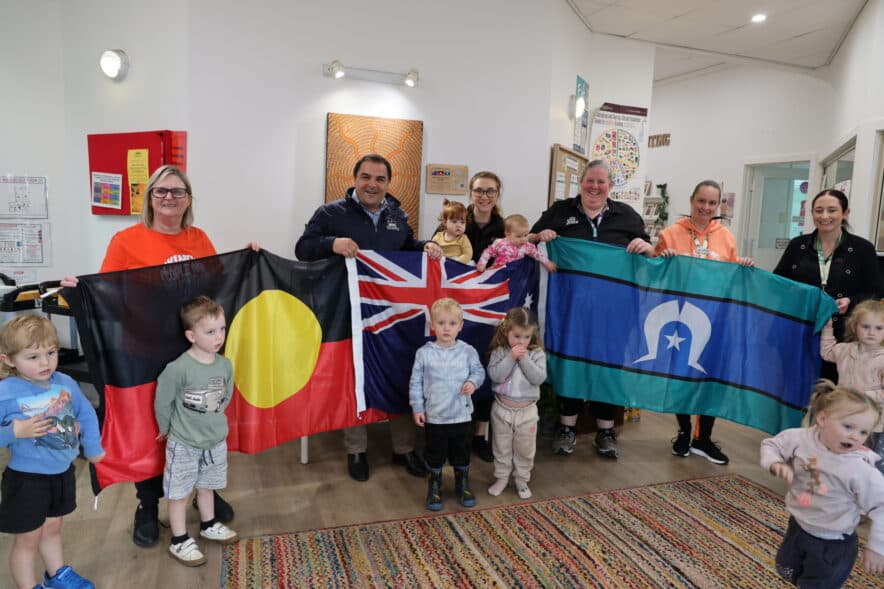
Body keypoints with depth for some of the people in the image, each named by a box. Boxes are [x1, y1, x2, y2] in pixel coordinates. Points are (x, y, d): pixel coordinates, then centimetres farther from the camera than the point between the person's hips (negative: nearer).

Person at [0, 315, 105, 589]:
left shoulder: (65, 383, -6)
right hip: (26, 479, -5)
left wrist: (92, 447, 13)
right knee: (28, 538, 13)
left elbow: (86, 414, 8)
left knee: (52, 528, 26)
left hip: (62, 472, 5)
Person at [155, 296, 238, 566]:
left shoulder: (225, 365, -9)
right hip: (184, 444, -5)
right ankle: (179, 542, 26)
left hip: (216, 440, 5)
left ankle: (208, 526, 44)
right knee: (180, 493, 10)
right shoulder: (178, 368, -25)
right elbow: (162, 402, -12)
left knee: (206, 486, 23)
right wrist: (168, 429, 1)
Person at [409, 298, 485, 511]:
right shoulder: (424, 353, -9)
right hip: (434, 416, -1)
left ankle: (463, 486, 39)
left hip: (462, 415, 1)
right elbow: (415, 382, -3)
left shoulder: (468, 351, -7)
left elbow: (479, 371, 5)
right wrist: (417, 408, -5)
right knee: (435, 455, 13)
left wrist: (473, 382, -17)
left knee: (462, 454, 17)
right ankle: (434, 488, 34)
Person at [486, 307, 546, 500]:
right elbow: (495, 376, -19)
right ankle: (501, 477, 33)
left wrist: (524, 358, -23)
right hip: (502, 408, 0)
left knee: (525, 449, 13)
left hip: (527, 410, 0)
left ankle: (522, 480, 32)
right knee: (502, 447, 15)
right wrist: (511, 357, -25)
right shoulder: (499, 352, -7)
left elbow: (539, 378, -17)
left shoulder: (537, 353, -7)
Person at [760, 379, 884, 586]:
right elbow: (771, 445, -2)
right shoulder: (800, 439, -18)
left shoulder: (861, 471, -28)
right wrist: (776, 463, -21)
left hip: (833, 543, -4)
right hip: (798, 525, 4)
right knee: (786, 572, 25)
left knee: (813, 584, 6)